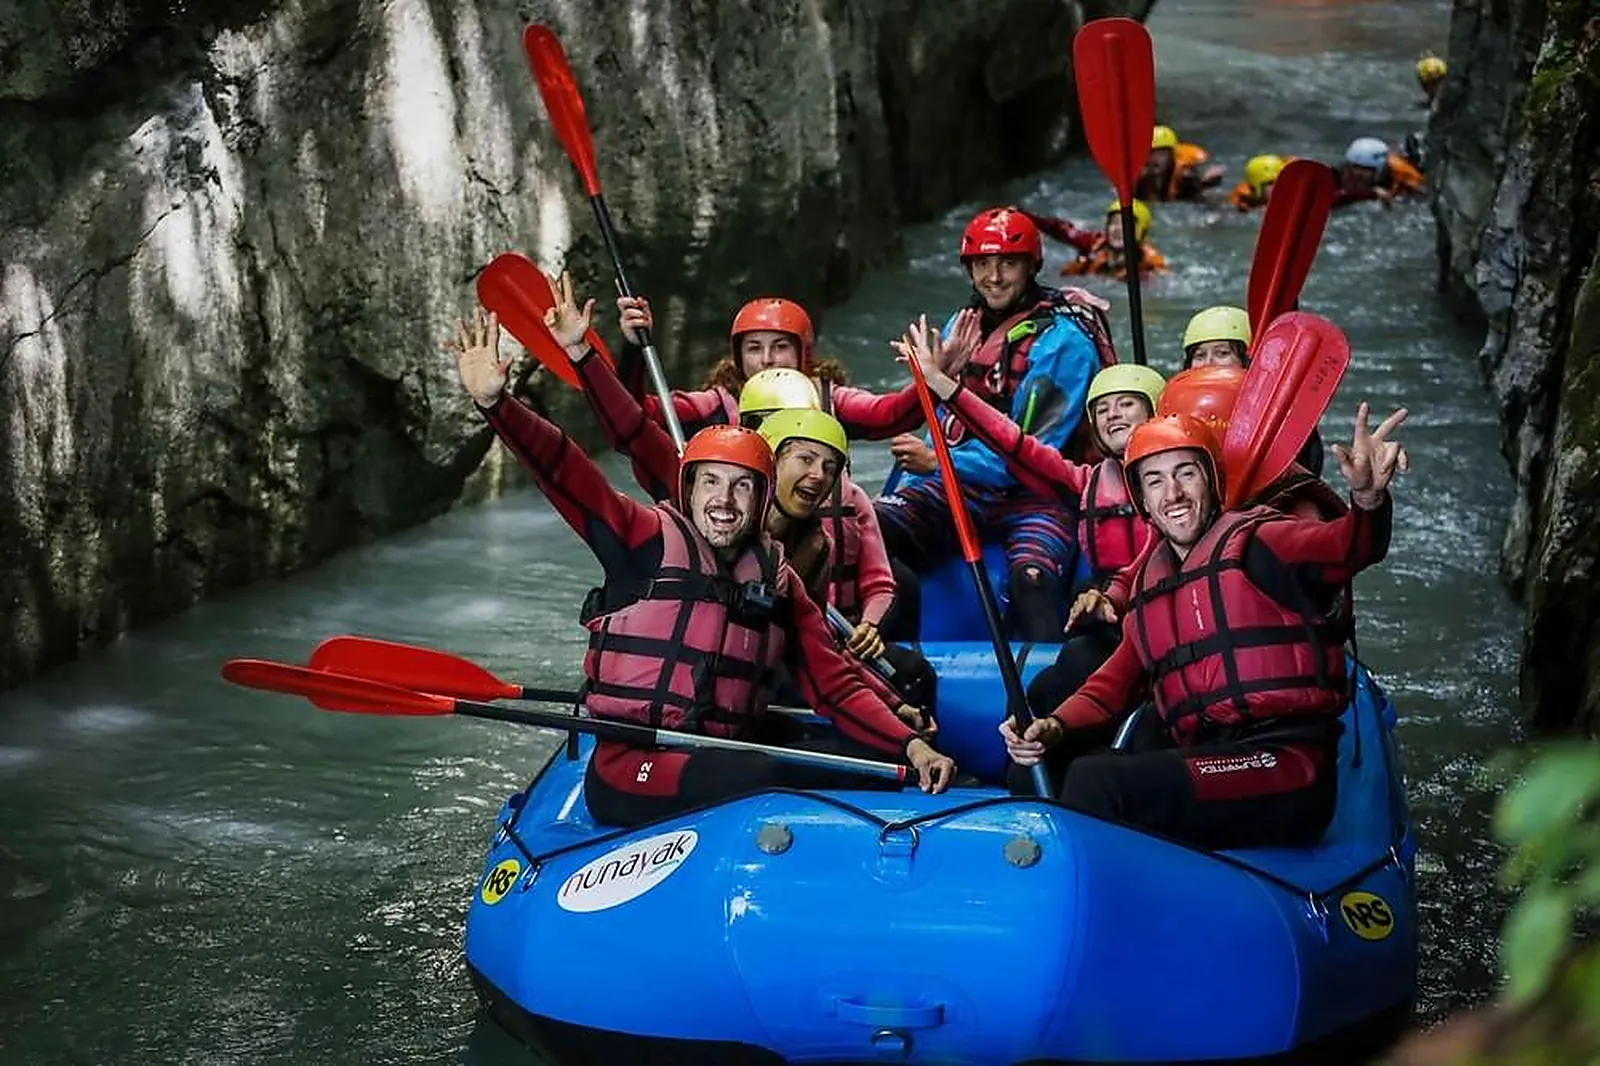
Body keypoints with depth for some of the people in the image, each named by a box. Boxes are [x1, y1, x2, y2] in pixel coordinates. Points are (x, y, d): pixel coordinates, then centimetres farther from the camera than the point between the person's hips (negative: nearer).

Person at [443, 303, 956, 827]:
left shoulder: (779, 582, 14)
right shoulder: (650, 538, 3)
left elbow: (837, 687, 10)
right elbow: (565, 472, -9)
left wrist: (909, 744, -5)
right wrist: (494, 402, -24)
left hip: (721, 766, 5)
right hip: (630, 773, -5)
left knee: (871, 780, -15)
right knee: (770, 778, -32)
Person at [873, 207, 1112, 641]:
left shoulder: (1063, 340, -10)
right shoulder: (961, 326, 12)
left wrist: (938, 464, -20)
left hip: (1037, 495, -6)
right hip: (959, 488, 6)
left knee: (1030, 579, -35)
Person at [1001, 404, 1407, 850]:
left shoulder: (1256, 542, -1)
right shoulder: (1149, 585, 21)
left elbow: (1344, 547, -19)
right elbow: (1119, 679, 19)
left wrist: (1368, 500, -42)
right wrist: (1055, 726, 0)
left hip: (1284, 768, -7)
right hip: (1205, 762, 7)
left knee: (1093, 781, -21)